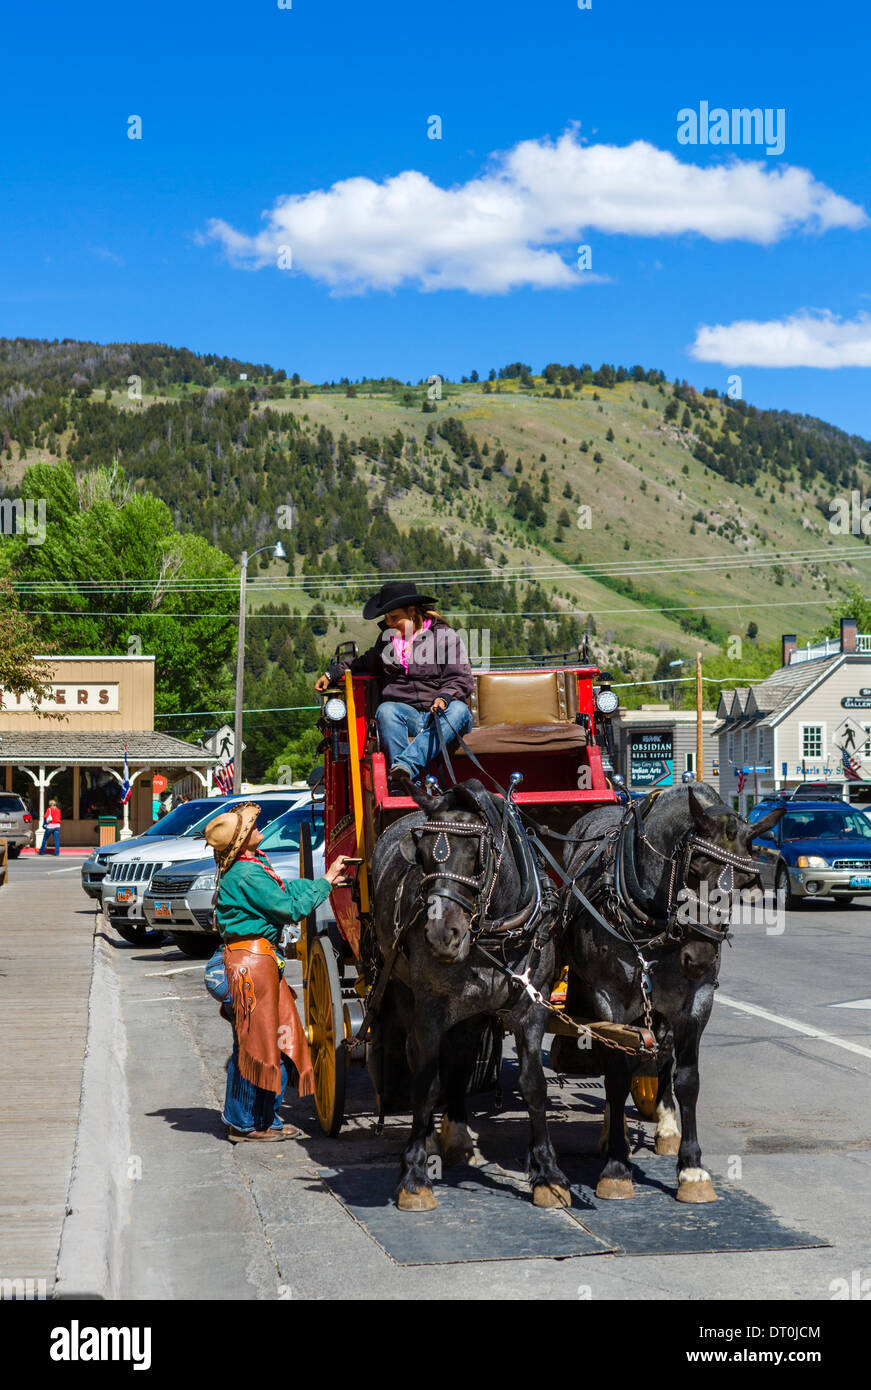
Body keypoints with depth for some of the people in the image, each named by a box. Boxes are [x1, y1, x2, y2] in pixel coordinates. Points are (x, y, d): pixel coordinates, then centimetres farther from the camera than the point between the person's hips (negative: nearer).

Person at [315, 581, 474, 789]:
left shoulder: (445, 635, 6)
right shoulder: (387, 638, 20)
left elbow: (462, 678, -1)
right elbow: (366, 663, 41)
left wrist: (444, 697, -22)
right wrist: (332, 673, 30)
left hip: (440, 713, -2)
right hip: (404, 712, 3)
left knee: (459, 710, -37)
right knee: (385, 710, -32)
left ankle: (405, 766, -54)